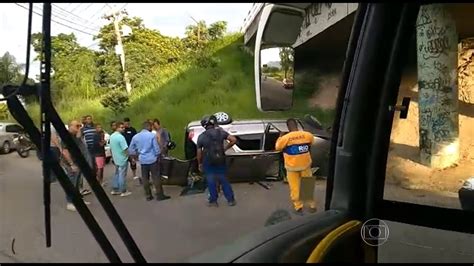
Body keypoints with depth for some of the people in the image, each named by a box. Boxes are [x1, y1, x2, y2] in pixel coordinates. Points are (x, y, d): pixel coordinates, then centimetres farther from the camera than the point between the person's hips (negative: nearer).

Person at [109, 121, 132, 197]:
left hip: (116, 159, 8)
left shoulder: (111, 136, 6)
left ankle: (114, 190, 24)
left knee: (116, 174, 18)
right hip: (123, 159, -8)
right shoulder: (121, 137, -22)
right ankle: (123, 191, 9)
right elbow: (126, 149, -25)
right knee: (122, 175, 1)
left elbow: (111, 148, 14)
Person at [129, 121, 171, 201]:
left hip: (142, 161, 4)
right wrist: (158, 156, 7)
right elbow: (156, 148, -8)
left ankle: (148, 195, 17)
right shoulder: (152, 135, -9)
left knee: (145, 179, 10)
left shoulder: (135, 137, 4)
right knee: (156, 178, 2)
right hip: (152, 159, -4)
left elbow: (131, 151, 8)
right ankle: (159, 195, 7)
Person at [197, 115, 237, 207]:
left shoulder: (201, 137, -6)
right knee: (223, 180, 13)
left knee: (211, 182, 12)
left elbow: (199, 152, -3)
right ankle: (231, 199, 18)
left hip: (208, 162, -1)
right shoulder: (220, 132, -6)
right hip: (220, 161, 1)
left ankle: (213, 201, 19)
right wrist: (225, 148, 0)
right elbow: (234, 140, -12)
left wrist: (199, 164, 10)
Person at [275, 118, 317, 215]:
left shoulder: (285, 138, -19)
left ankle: (298, 207, 17)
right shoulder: (307, 135, -11)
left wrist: (280, 136, 13)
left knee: (295, 187, 10)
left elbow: (277, 147, -1)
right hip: (305, 164, 3)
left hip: (292, 166, -3)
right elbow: (312, 142, 13)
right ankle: (312, 205, 28)